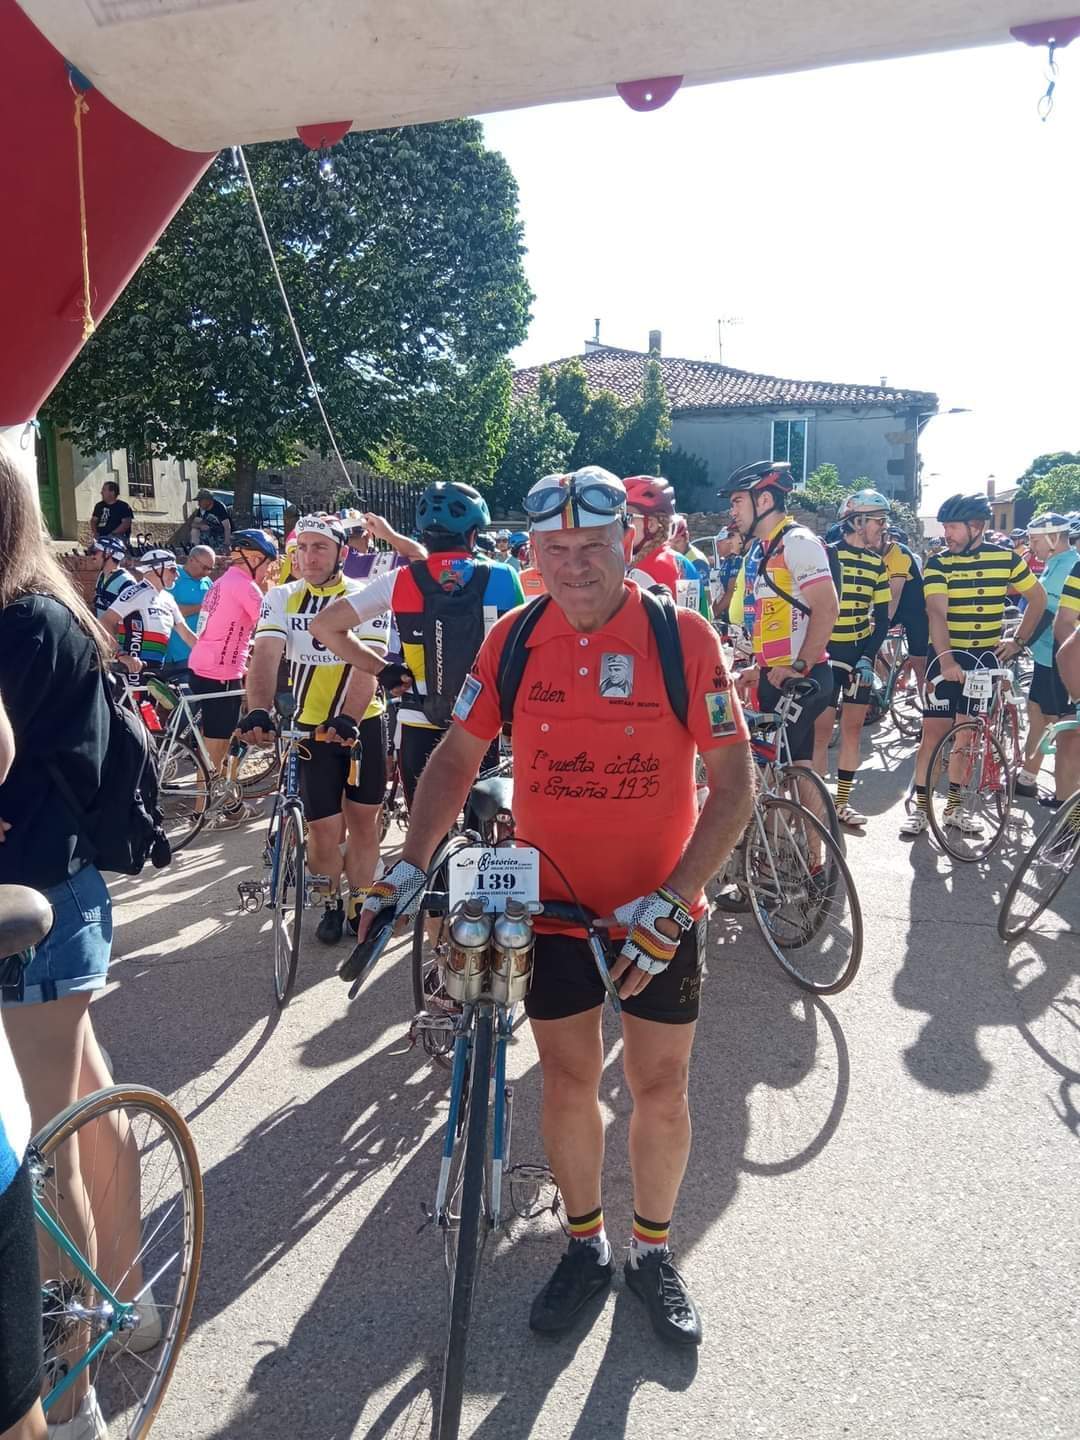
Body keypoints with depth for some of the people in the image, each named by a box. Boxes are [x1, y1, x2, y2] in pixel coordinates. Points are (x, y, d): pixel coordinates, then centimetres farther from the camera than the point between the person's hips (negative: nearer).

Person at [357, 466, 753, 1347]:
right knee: (569, 1083, 14)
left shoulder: (683, 638, -15)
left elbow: (734, 786, -13)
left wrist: (669, 902, -21)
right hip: (554, 905, 2)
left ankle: (653, 1251, 36)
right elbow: (458, 757, 2)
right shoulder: (513, 641, -7)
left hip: (658, 909, -1)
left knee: (661, 1088, 11)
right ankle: (586, 1245, 38)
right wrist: (411, 865, -8)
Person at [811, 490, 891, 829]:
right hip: (826, 650, -5)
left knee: (853, 727, 7)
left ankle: (842, 801, 17)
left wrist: (868, 657, -7)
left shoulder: (877, 563, 6)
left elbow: (881, 618, 6)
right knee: (821, 729, -4)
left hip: (861, 652, 5)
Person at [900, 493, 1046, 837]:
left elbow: (1038, 597, 12)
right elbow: (937, 613, -19)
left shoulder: (1006, 558, 0)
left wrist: (1018, 641, 6)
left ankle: (954, 806, 18)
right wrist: (946, 660, -31)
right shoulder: (938, 563, -8)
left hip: (985, 657, 2)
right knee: (935, 730, -5)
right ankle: (920, 807, 2)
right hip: (945, 656, -2)